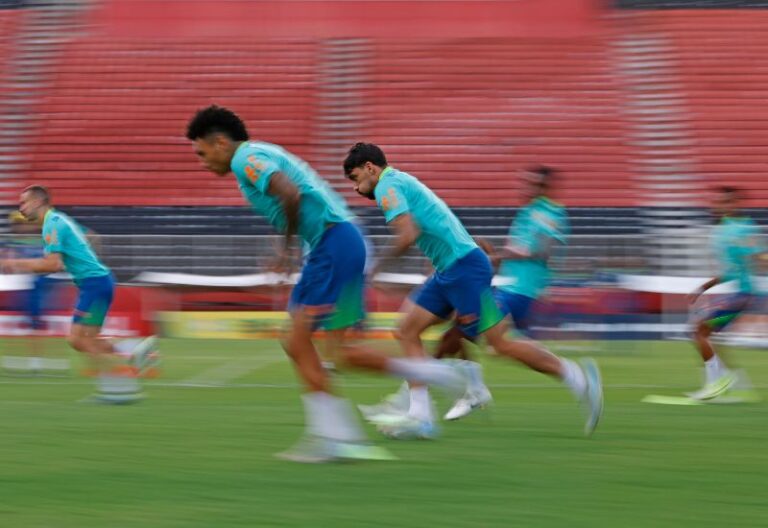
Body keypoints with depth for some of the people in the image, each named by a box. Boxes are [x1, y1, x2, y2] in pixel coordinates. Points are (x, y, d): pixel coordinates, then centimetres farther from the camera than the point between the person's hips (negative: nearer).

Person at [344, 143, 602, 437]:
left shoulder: (387, 186, -7)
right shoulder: (402, 182, 22)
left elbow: (408, 235, -22)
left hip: (462, 266, -10)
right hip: (448, 270, 10)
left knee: (500, 343, -7)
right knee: (408, 331, 5)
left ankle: (578, 377, 0)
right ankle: (419, 414, 1)